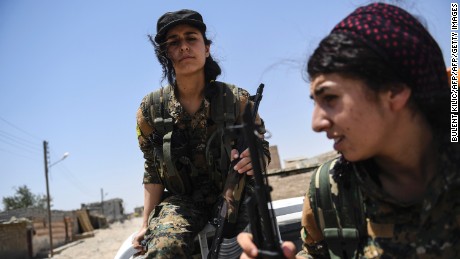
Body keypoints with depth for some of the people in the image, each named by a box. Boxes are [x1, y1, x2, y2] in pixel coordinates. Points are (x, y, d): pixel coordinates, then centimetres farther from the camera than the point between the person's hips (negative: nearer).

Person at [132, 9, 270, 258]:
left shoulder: (236, 99, -6)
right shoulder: (150, 109, -4)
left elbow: (261, 148, 3)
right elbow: (153, 171, 4)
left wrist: (255, 159, -23)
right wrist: (146, 225, 1)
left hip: (233, 195, 1)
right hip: (181, 200, -1)